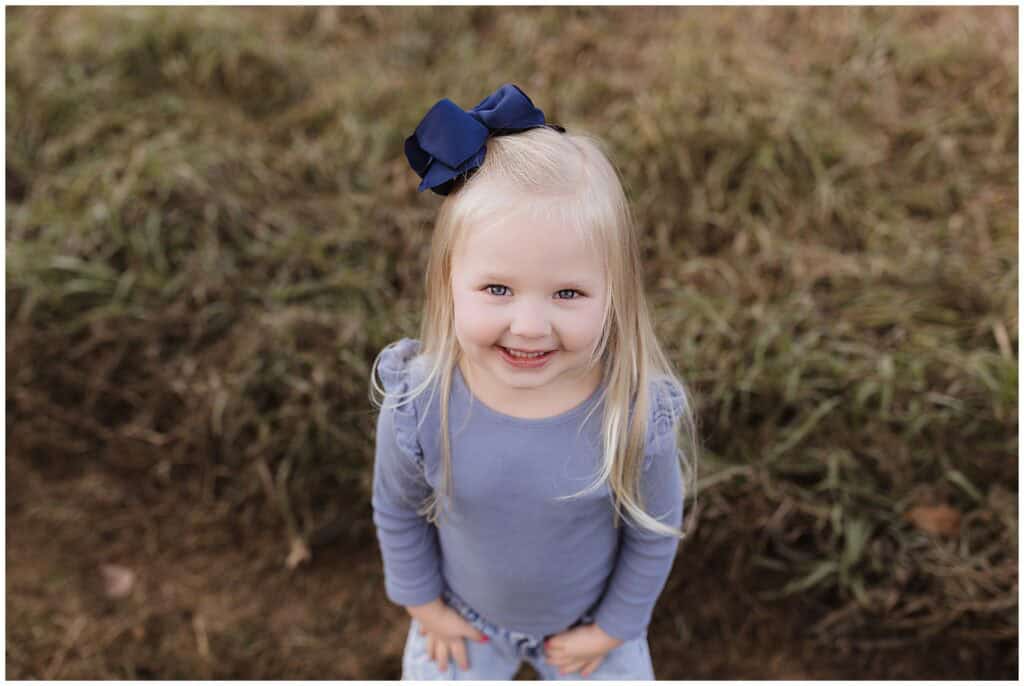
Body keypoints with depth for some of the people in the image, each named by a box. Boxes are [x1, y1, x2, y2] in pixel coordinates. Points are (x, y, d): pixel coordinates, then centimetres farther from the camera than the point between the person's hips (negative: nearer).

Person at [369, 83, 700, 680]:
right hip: (465, 616, 1)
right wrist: (422, 601, 1)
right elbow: (397, 509, -11)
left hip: (590, 623, 0)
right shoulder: (416, 405, -32)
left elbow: (656, 532, -14)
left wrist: (614, 626, -3)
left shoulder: (639, 417, -34)